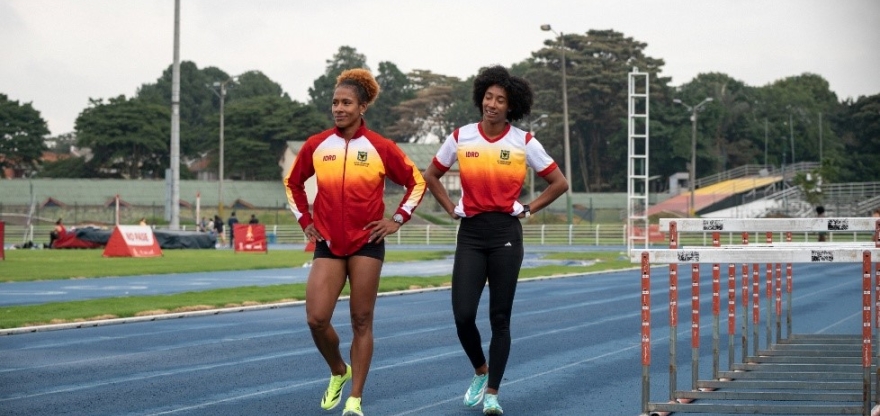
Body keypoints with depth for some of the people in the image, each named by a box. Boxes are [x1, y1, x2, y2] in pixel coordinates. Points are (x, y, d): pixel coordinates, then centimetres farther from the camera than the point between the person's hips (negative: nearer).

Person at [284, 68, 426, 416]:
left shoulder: (380, 148, -4)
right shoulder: (316, 145, 2)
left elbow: (416, 182, 7)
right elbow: (292, 183, 19)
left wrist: (398, 218, -1)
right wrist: (304, 220, 11)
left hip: (367, 243, -2)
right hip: (328, 244, 2)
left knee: (361, 321, 0)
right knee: (316, 319, -10)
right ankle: (339, 372, 20)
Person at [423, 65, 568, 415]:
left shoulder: (524, 143, -3)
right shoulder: (460, 138, 1)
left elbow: (559, 183, 6)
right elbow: (431, 176, 15)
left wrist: (528, 209, -1)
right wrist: (451, 208, 5)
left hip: (506, 234, -1)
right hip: (471, 233, 1)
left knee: (499, 318, 0)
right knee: (463, 316, -7)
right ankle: (480, 372, 21)